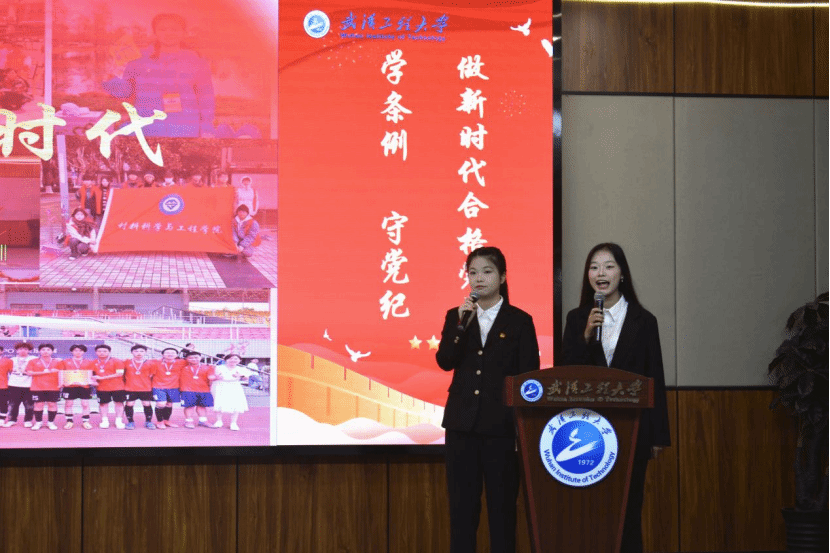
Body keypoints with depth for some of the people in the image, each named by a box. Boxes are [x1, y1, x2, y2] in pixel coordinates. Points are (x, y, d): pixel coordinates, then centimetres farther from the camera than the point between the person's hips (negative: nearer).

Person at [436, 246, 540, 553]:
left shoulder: (520, 321, 1)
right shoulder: (455, 316, 9)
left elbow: (530, 377, -1)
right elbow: (444, 361, -4)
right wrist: (461, 325, -17)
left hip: (501, 424, -2)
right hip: (462, 422, 3)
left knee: (502, 503, 3)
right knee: (461, 503, 5)